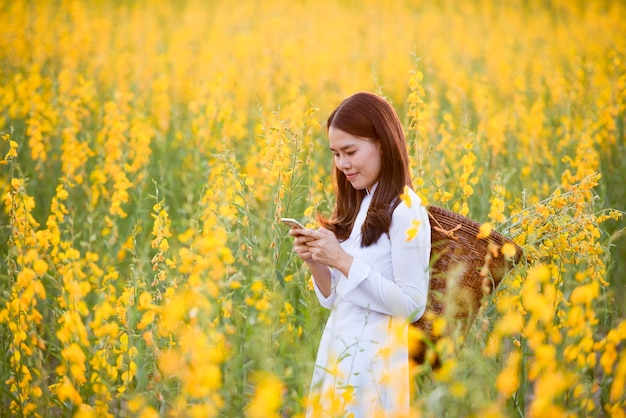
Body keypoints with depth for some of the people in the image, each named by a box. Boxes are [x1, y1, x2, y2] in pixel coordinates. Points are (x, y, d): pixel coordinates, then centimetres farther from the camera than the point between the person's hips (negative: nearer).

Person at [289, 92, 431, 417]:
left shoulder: (405, 212, -12)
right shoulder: (356, 207, 11)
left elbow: (412, 306, -17)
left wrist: (343, 261, -19)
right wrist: (315, 261, -5)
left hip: (372, 363, -7)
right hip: (334, 356, 7)